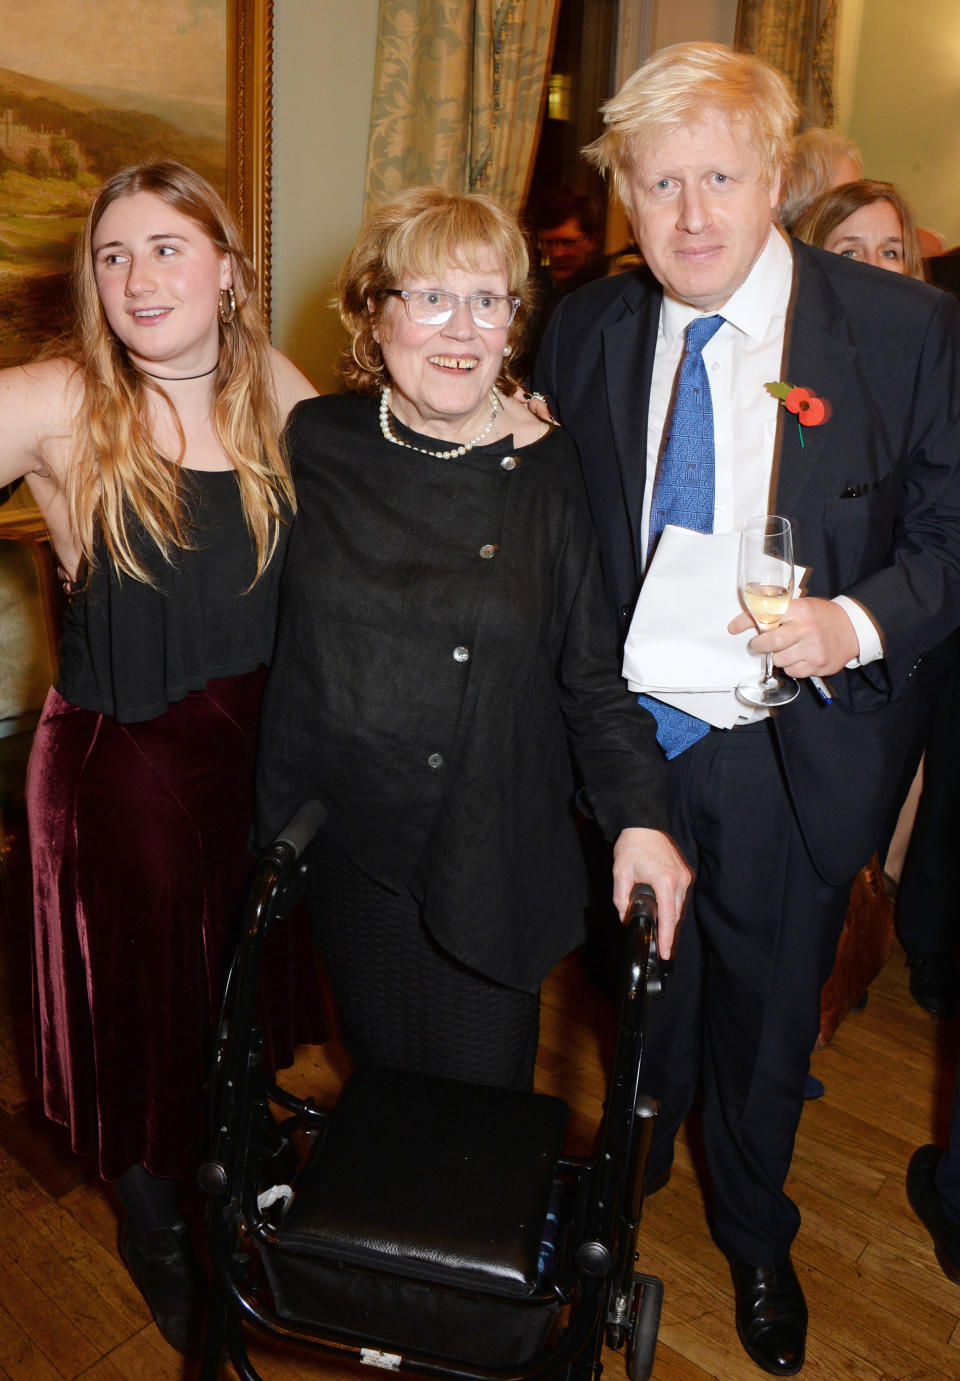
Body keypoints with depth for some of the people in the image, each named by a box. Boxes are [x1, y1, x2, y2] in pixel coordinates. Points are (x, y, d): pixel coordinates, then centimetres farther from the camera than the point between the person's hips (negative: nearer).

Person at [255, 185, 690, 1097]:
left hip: (493, 860, -1)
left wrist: (639, 817, -12)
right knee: (380, 1083, 18)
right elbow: (265, 624, 10)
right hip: (347, 849, 2)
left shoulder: (550, 470, -6)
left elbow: (592, 673, -3)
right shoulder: (314, 445, -2)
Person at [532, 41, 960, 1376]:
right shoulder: (583, 331, -3)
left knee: (768, 1016, 19)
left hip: (793, 754, -1)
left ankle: (756, 1239, 51)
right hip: (625, 739, 2)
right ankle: (628, 1184, 56)